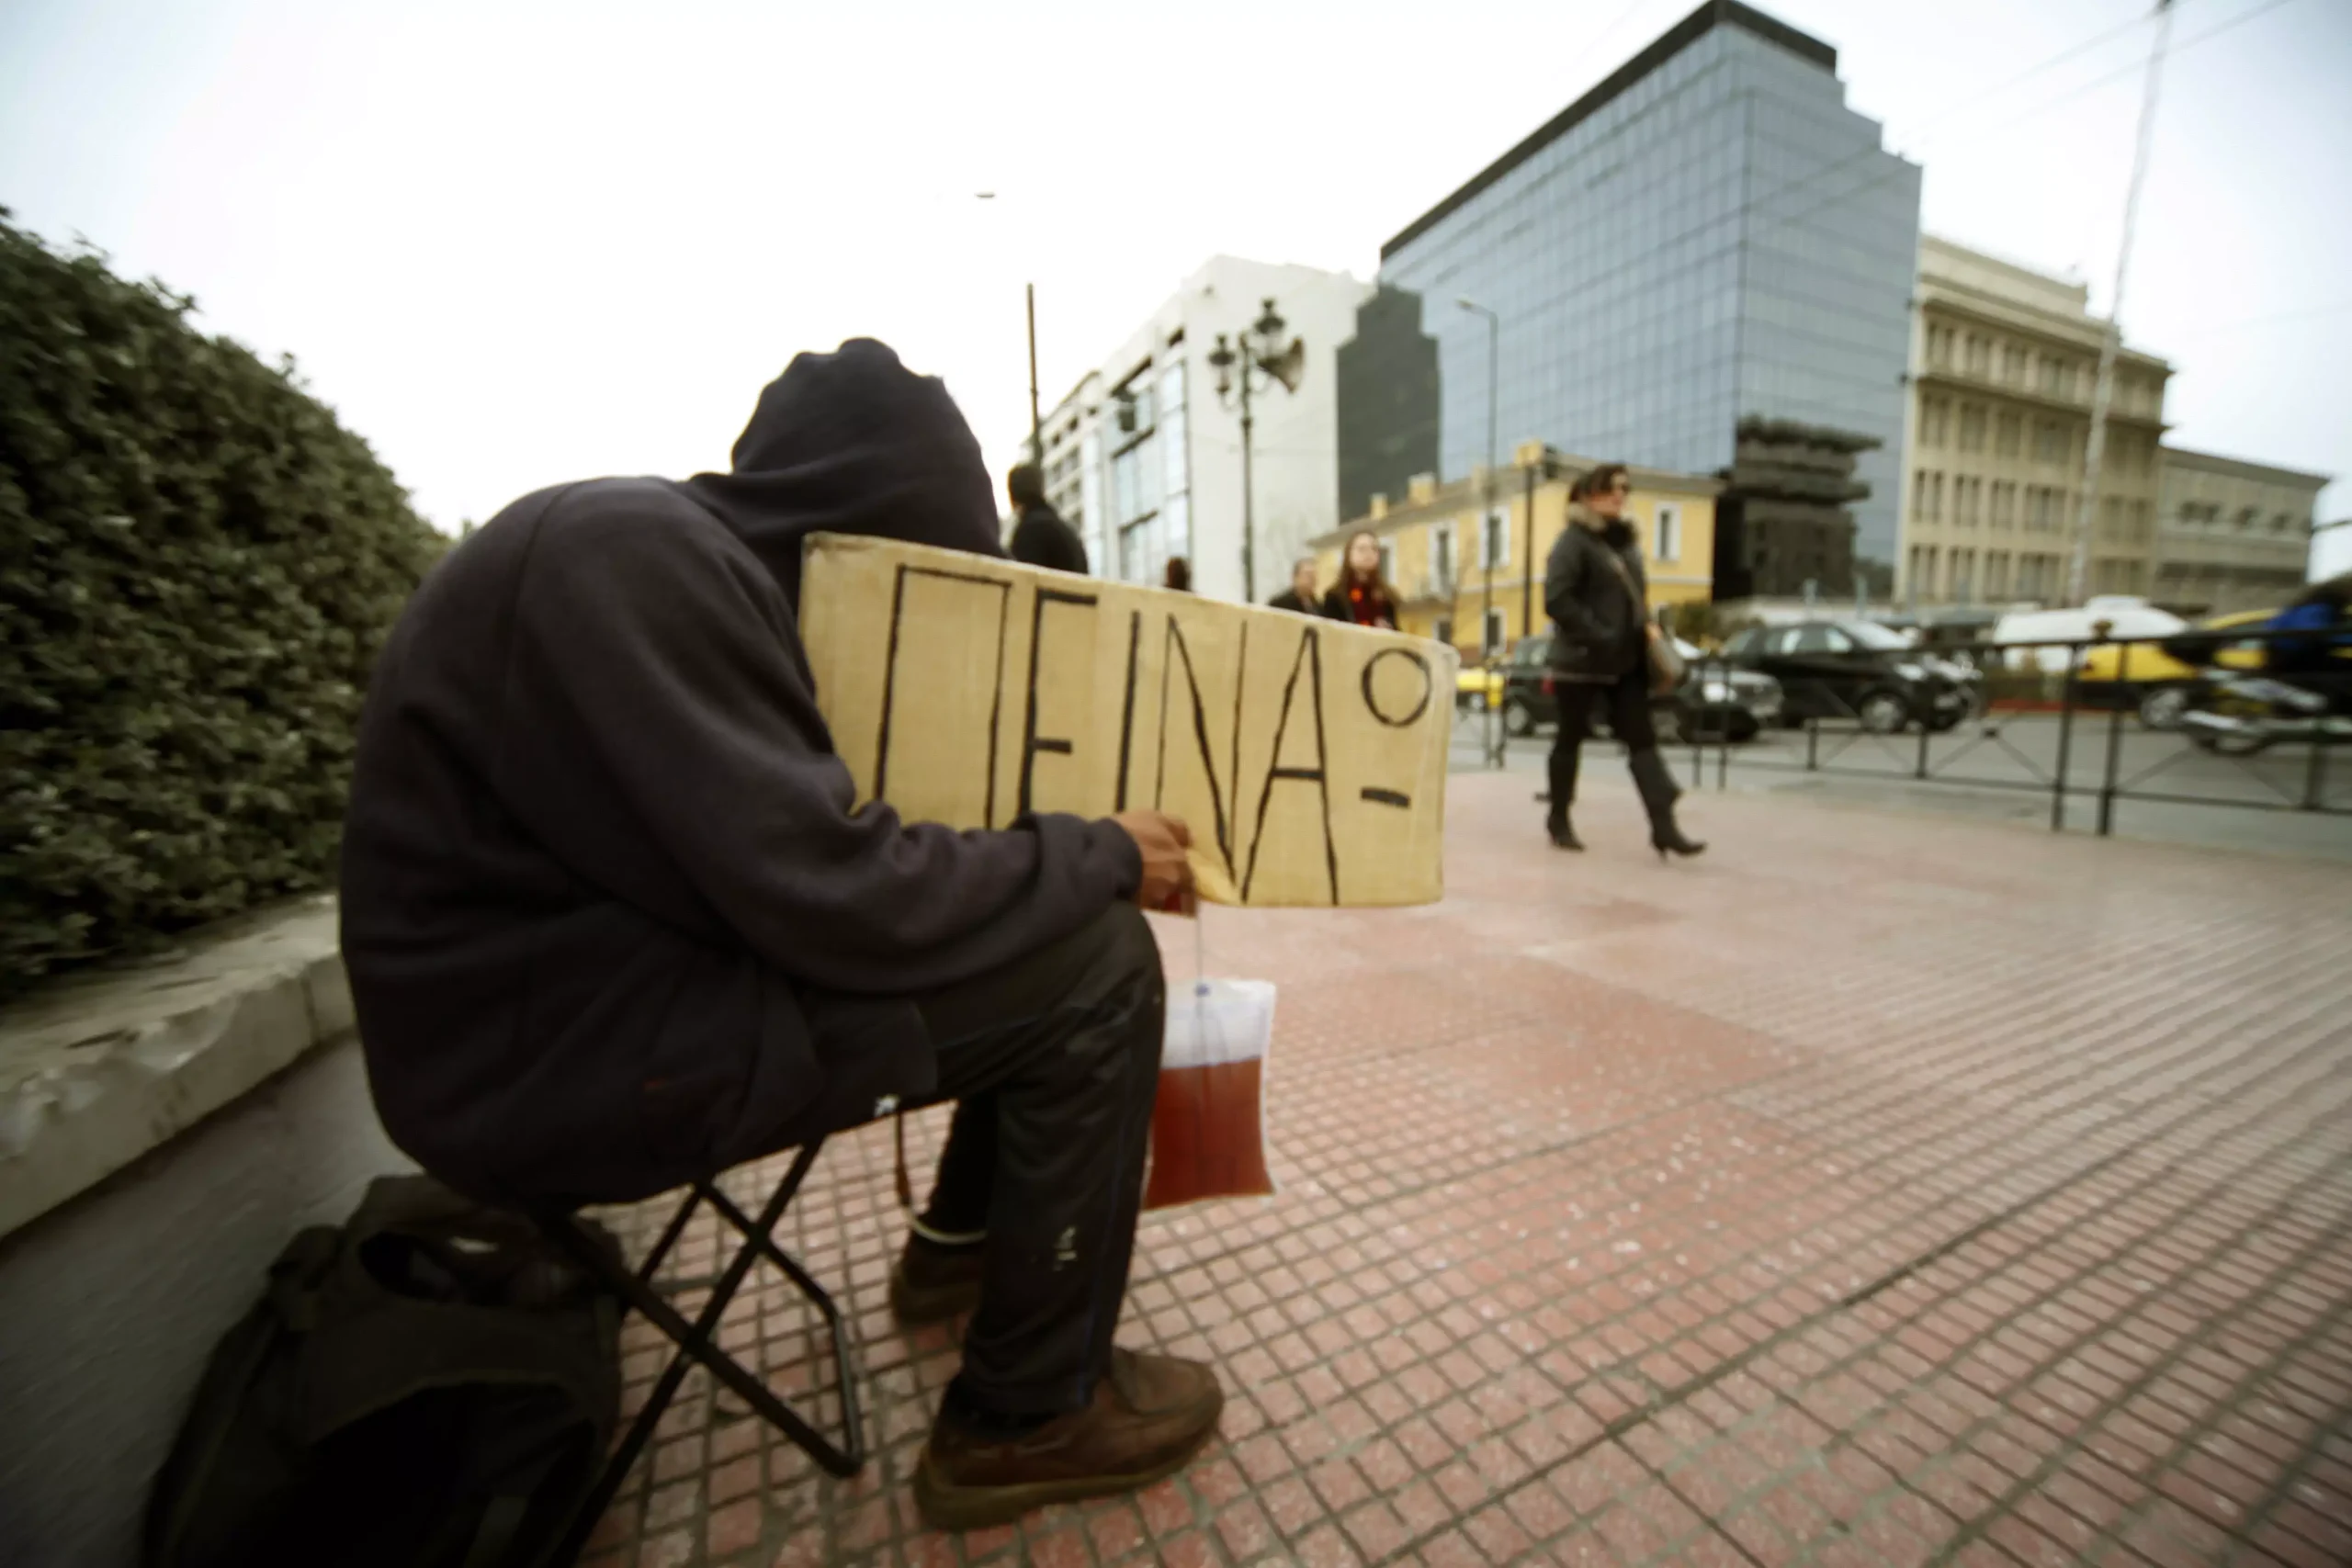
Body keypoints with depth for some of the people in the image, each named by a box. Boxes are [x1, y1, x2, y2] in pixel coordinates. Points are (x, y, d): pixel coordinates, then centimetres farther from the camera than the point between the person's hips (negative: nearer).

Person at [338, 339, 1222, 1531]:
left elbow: (806, 834, 11)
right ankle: (1030, 1419, 3)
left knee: (1048, 921, 11)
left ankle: (963, 1235, 27)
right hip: (559, 1048, -9)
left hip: (650, 958, 10)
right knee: (1094, 969, -16)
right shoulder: (628, 552, -21)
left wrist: (1068, 854, 4)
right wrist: (1101, 853, -15)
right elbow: (833, 897, -28)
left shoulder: (688, 560, 11)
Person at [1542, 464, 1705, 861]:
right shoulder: (1572, 541, -9)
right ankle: (1559, 820, 19)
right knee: (1571, 738, 5)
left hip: (1627, 659, 7)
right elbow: (1556, 600, -19)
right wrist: (1599, 637, -21)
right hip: (1581, 660, -7)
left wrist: (1647, 625, 5)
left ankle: (1663, 827, -1)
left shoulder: (1626, 539, 14)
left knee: (1642, 739, 0)